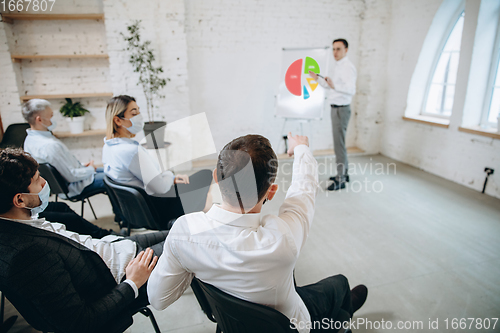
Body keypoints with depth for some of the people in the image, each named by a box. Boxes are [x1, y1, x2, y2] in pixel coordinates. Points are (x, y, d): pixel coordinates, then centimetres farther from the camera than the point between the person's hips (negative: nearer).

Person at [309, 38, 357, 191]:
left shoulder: (348, 67, -16)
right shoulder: (335, 67, 15)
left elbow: (351, 89, -28)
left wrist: (335, 86, -42)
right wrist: (317, 78, 19)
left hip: (341, 109, -10)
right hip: (335, 108, 10)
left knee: (339, 144, -9)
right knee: (339, 141, 17)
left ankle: (340, 180, -2)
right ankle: (343, 173, 30)